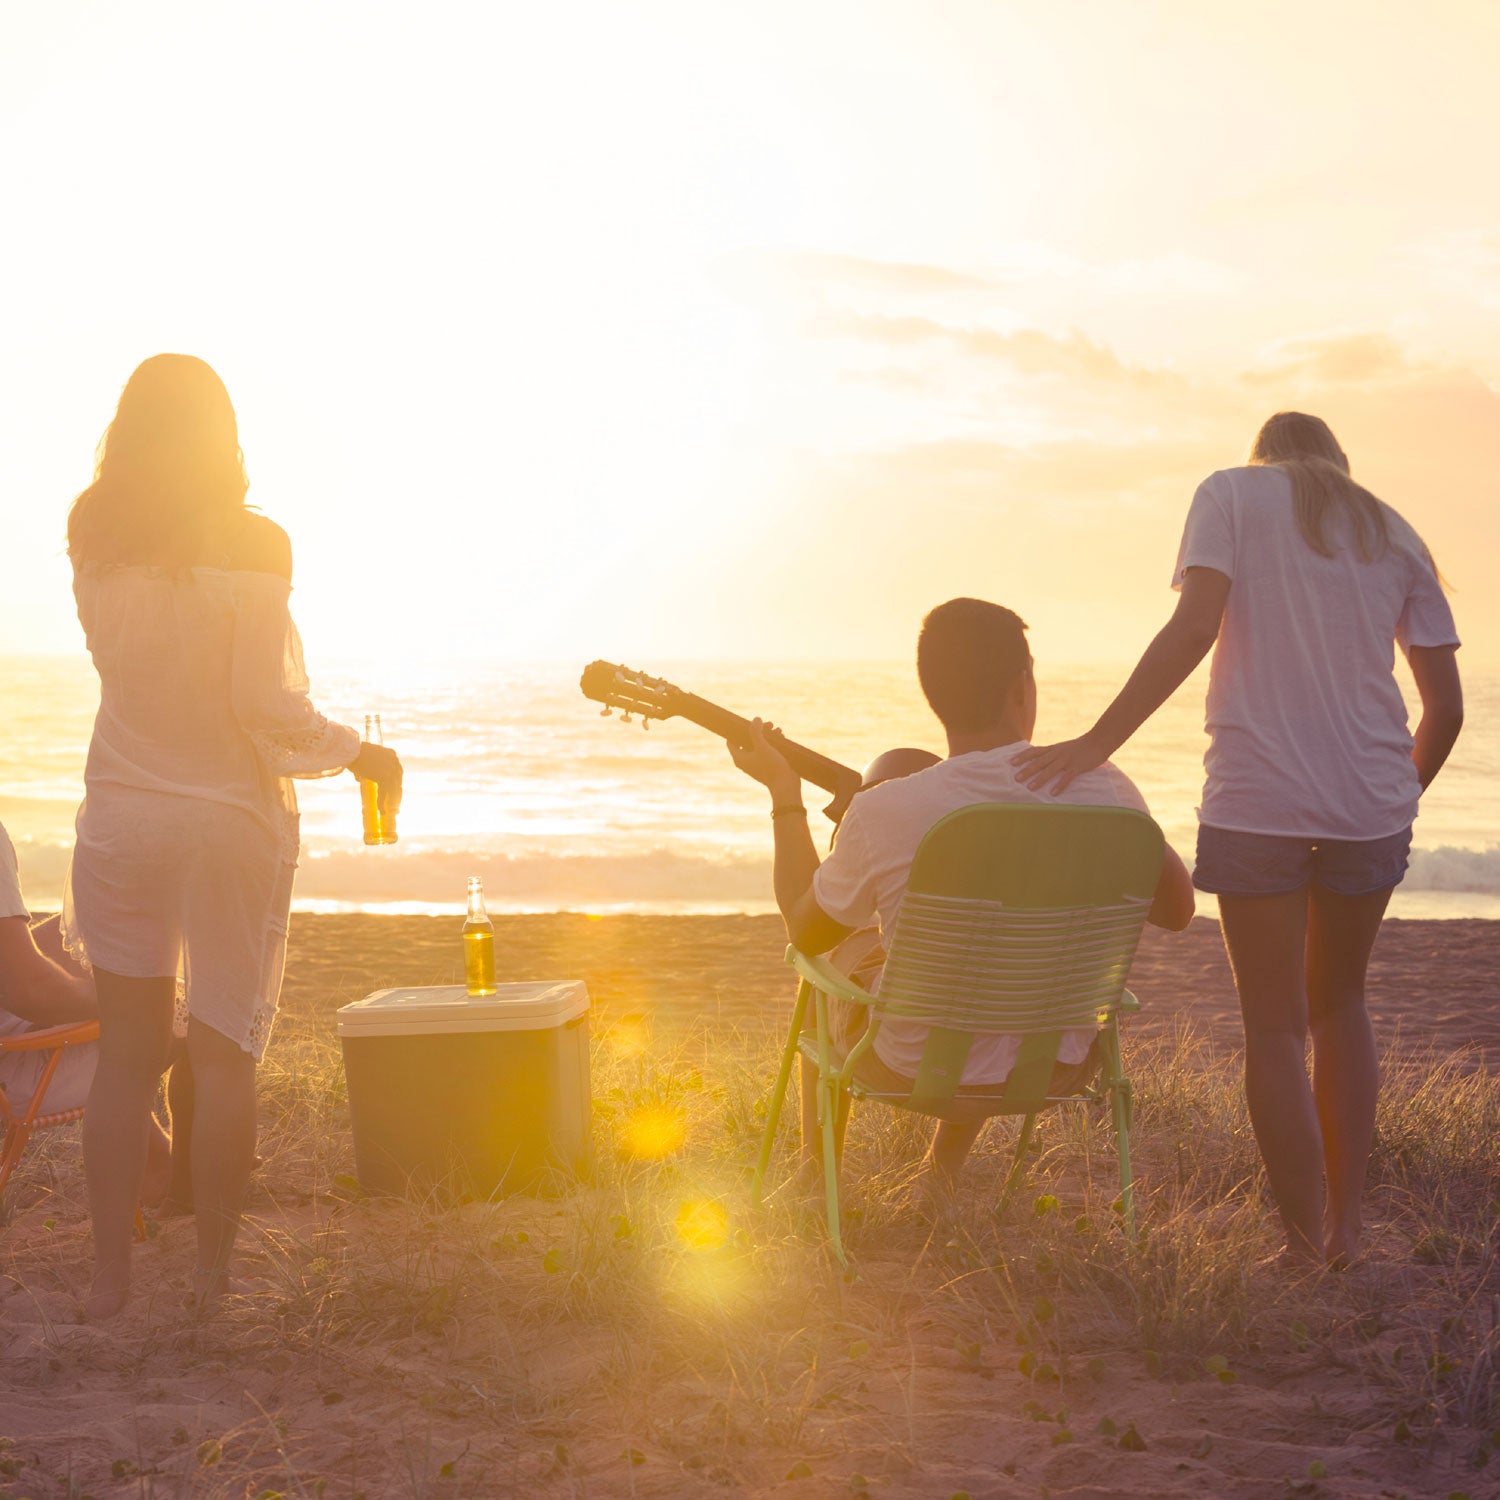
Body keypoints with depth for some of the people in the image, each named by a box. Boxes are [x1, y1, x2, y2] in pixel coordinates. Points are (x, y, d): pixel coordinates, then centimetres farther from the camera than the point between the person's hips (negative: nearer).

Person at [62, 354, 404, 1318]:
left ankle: (111, 1272, 10)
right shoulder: (253, 547, -12)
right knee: (225, 1054, 6)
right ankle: (215, 1268, 12)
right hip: (231, 820, -3)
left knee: (127, 1054, 8)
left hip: (121, 820, 3)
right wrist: (360, 753, 0)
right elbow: (262, 704, -15)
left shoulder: (94, 544, 0)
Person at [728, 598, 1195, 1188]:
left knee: (836, 954, 32)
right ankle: (943, 1172, 50)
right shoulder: (1103, 790, -19)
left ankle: (814, 1169, 45)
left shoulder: (882, 813, -24)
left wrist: (785, 794, 5)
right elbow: (1177, 909, -2)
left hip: (915, 1069, -2)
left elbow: (805, 930, -4)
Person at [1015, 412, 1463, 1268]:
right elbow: (1446, 704, 10)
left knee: (1276, 1027, 5)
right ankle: (1346, 1229, 22)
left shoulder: (1231, 493, 6)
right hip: (1371, 800, 4)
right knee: (1340, 1003, 21)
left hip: (1257, 799, -4)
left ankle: (1306, 1252, 8)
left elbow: (1194, 629, -11)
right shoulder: (1395, 535, 16)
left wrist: (1099, 742, -11)